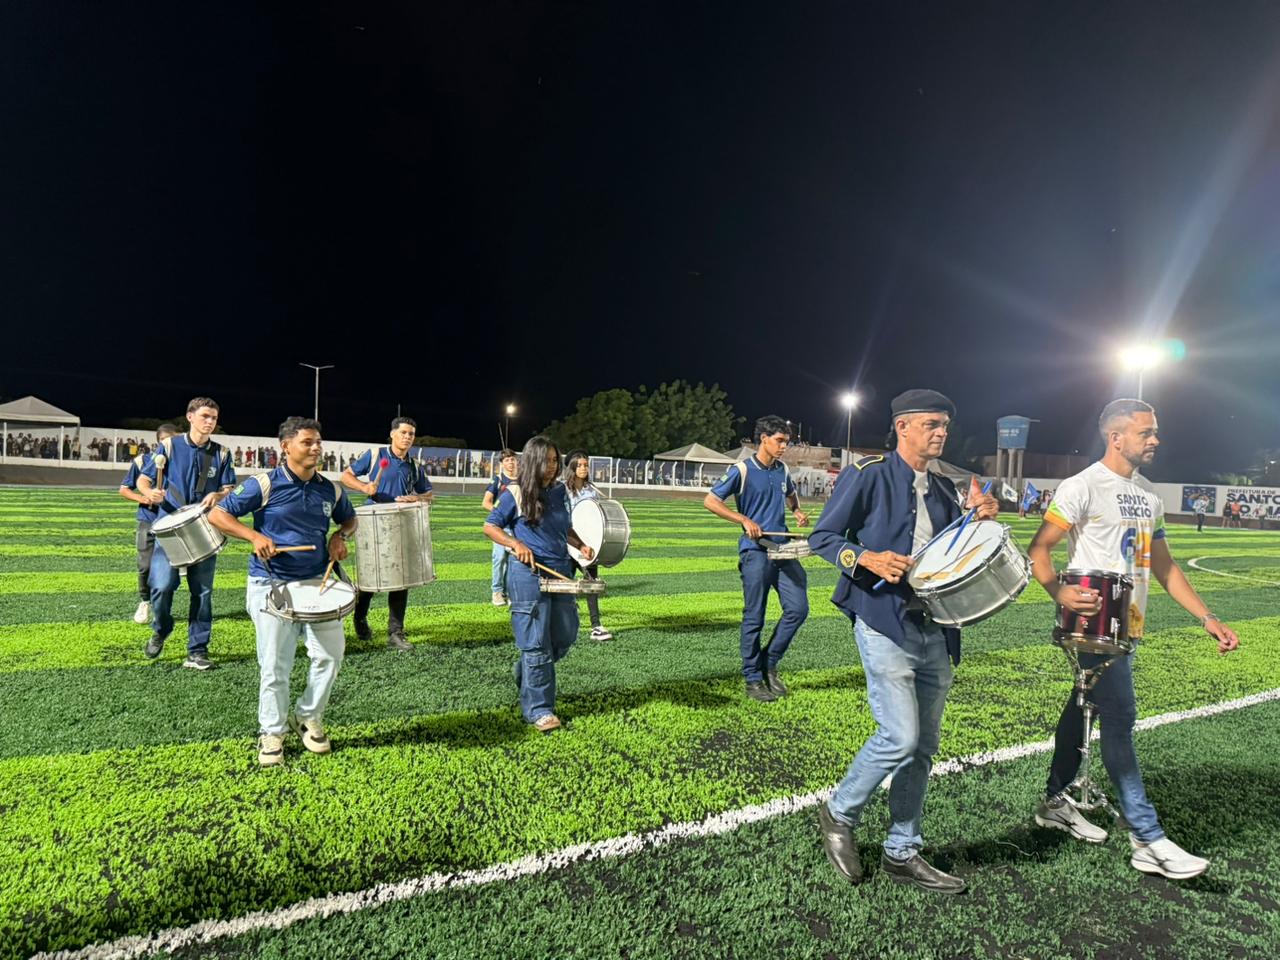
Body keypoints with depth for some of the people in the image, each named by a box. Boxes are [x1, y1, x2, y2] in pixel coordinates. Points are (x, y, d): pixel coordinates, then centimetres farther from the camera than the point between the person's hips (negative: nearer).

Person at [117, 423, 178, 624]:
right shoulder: (142, 461, -1)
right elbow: (124, 489, 7)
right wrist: (142, 498, -12)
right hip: (148, 523, 0)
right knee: (145, 566, -2)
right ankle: (144, 603, 21)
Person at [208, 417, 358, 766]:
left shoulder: (330, 489, 4)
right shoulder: (264, 485, -9)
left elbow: (349, 519, 22)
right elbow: (217, 514, -7)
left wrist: (341, 536, 0)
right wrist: (255, 536, -20)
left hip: (317, 583, 4)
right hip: (272, 586, -4)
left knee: (331, 652, -1)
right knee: (274, 665, 1)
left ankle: (309, 718, 23)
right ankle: (272, 733, 22)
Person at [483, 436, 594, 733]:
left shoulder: (560, 491, 10)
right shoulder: (515, 494, -6)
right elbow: (490, 527, -1)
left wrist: (581, 545, 4)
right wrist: (516, 544, -17)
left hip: (561, 570, 6)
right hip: (528, 574, -6)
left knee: (565, 636, 10)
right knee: (536, 644, -2)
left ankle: (526, 674, 37)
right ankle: (538, 710, 9)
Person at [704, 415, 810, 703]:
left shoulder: (782, 469, 10)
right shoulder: (742, 470, -8)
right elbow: (710, 500, -9)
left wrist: (797, 511, 8)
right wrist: (744, 520, -16)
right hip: (755, 552, -6)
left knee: (798, 608, 1)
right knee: (754, 618, 2)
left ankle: (769, 663, 20)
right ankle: (753, 679, 15)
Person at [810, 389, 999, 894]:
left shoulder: (943, 489, 15)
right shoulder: (867, 475, -5)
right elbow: (822, 537, -4)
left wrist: (976, 519, 2)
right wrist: (867, 559, -21)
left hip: (935, 630, 7)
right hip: (885, 625, -7)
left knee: (923, 746, 11)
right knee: (900, 738, -12)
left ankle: (902, 853, 25)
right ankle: (839, 813, 14)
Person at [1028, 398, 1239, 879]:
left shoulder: (1149, 495, 15)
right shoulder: (1082, 487, -10)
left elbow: (1164, 566, 18)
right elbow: (1039, 549, -14)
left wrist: (1206, 617, 11)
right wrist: (1059, 591, -32)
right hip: (1093, 624, -8)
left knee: (1082, 710, 15)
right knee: (1120, 719, -7)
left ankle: (1054, 802, 28)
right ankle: (1148, 841, 0)